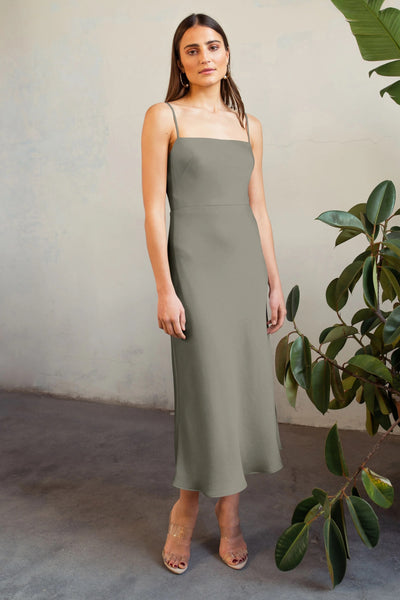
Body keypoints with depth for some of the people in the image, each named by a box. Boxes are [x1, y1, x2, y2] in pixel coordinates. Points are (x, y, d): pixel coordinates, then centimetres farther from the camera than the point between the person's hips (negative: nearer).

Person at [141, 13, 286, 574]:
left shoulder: (249, 125, 13)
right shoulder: (164, 116, 0)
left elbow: (258, 207, 13)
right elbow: (154, 208, -6)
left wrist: (274, 283, 10)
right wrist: (164, 289, -13)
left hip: (247, 262, 5)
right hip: (194, 262, -4)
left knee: (245, 384, 6)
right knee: (207, 387, -2)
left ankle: (227, 512, 23)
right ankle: (186, 511, 21)